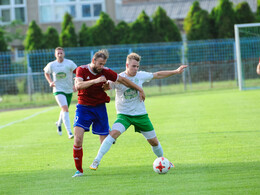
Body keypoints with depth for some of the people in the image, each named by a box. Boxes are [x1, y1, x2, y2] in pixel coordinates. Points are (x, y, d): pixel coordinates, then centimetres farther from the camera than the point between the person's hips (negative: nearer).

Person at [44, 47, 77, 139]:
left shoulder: (69, 63, -8)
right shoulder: (51, 65, -2)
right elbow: (46, 73, 18)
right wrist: (50, 82, 2)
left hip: (69, 90, 2)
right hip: (58, 90, -2)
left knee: (64, 110, 19)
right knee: (65, 109, -21)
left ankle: (59, 123, 52)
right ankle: (69, 132, -26)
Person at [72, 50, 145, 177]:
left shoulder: (105, 72, -3)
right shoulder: (82, 70, -8)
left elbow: (122, 80, 8)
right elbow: (78, 85, -25)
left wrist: (139, 89, 12)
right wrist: (95, 80, -35)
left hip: (100, 108, 2)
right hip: (84, 107, -2)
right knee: (78, 138, -19)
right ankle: (79, 170, -7)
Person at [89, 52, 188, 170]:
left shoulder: (141, 76, -1)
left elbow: (158, 75, 14)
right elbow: (105, 86, -27)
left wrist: (176, 71, 18)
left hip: (141, 114, 4)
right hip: (124, 115, -4)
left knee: (154, 141, 9)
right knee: (113, 133, -28)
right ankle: (96, 161, -24)